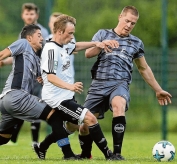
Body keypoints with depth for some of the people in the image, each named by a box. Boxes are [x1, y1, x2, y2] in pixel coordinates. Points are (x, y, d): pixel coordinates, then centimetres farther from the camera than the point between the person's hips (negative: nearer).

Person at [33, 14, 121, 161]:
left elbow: (76, 46, 32)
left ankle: (41, 148, 38)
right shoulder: (51, 49, -20)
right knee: (90, 119, -17)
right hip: (57, 98, -11)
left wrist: (95, 43, 18)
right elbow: (50, 77, -29)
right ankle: (109, 155, -12)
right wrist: (69, 86, -44)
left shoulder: (63, 46, 9)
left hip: (66, 97, 11)